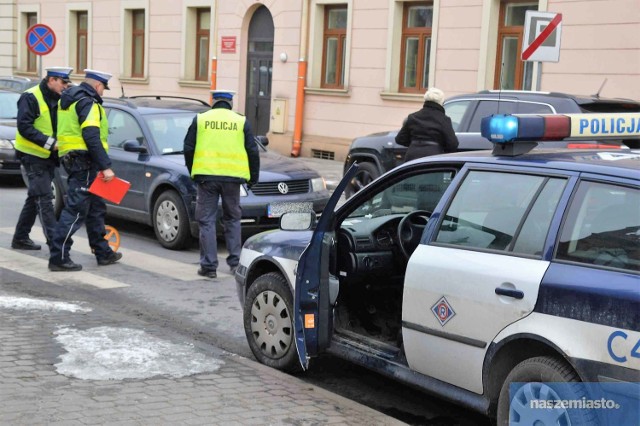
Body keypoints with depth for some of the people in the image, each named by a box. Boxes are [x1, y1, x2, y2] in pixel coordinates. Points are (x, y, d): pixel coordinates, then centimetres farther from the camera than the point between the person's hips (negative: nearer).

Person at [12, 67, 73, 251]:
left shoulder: (58, 100, 11)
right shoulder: (30, 97, -12)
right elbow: (24, 127, -19)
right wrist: (50, 143, -24)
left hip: (49, 157, 8)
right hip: (33, 155, -8)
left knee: (35, 198, 13)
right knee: (44, 198, -11)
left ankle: (20, 237, 23)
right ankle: (54, 240, -12)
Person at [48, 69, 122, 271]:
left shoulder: (68, 100, 18)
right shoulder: (88, 103, -14)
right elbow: (91, 137, -23)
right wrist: (106, 166, -24)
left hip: (71, 158, 10)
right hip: (84, 162, -10)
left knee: (96, 208, 17)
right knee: (76, 210, -9)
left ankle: (103, 252, 25)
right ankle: (58, 257, -9)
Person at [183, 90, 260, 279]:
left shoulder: (200, 120, 5)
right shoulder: (241, 122, 6)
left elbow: (188, 148, 5)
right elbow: (252, 151, 6)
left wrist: (192, 171, 17)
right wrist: (253, 177, 15)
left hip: (206, 175, -1)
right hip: (232, 177, 1)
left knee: (207, 221, 4)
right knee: (232, 219, 16)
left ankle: (209, 266, 1)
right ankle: (235, 261, 14)